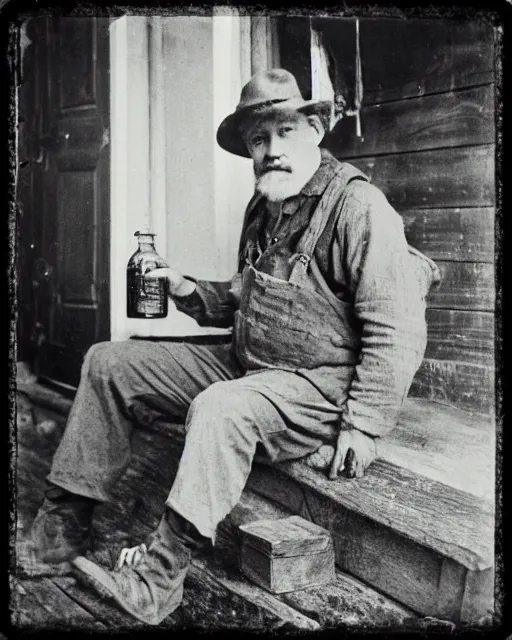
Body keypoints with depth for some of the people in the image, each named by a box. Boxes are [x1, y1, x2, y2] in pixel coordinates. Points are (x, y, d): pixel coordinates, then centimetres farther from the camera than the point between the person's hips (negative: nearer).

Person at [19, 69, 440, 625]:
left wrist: (365, 423, -21)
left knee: (219, 410, -39)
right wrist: (190, 293, 9)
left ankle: (157, 578, -26)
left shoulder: (358, 206, -15)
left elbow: (398, 330, -19)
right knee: (108, 363, 4)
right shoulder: (264, 209, 13)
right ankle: (62, 528, 7)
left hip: (320, 384, -9)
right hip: (244, 365, 9)